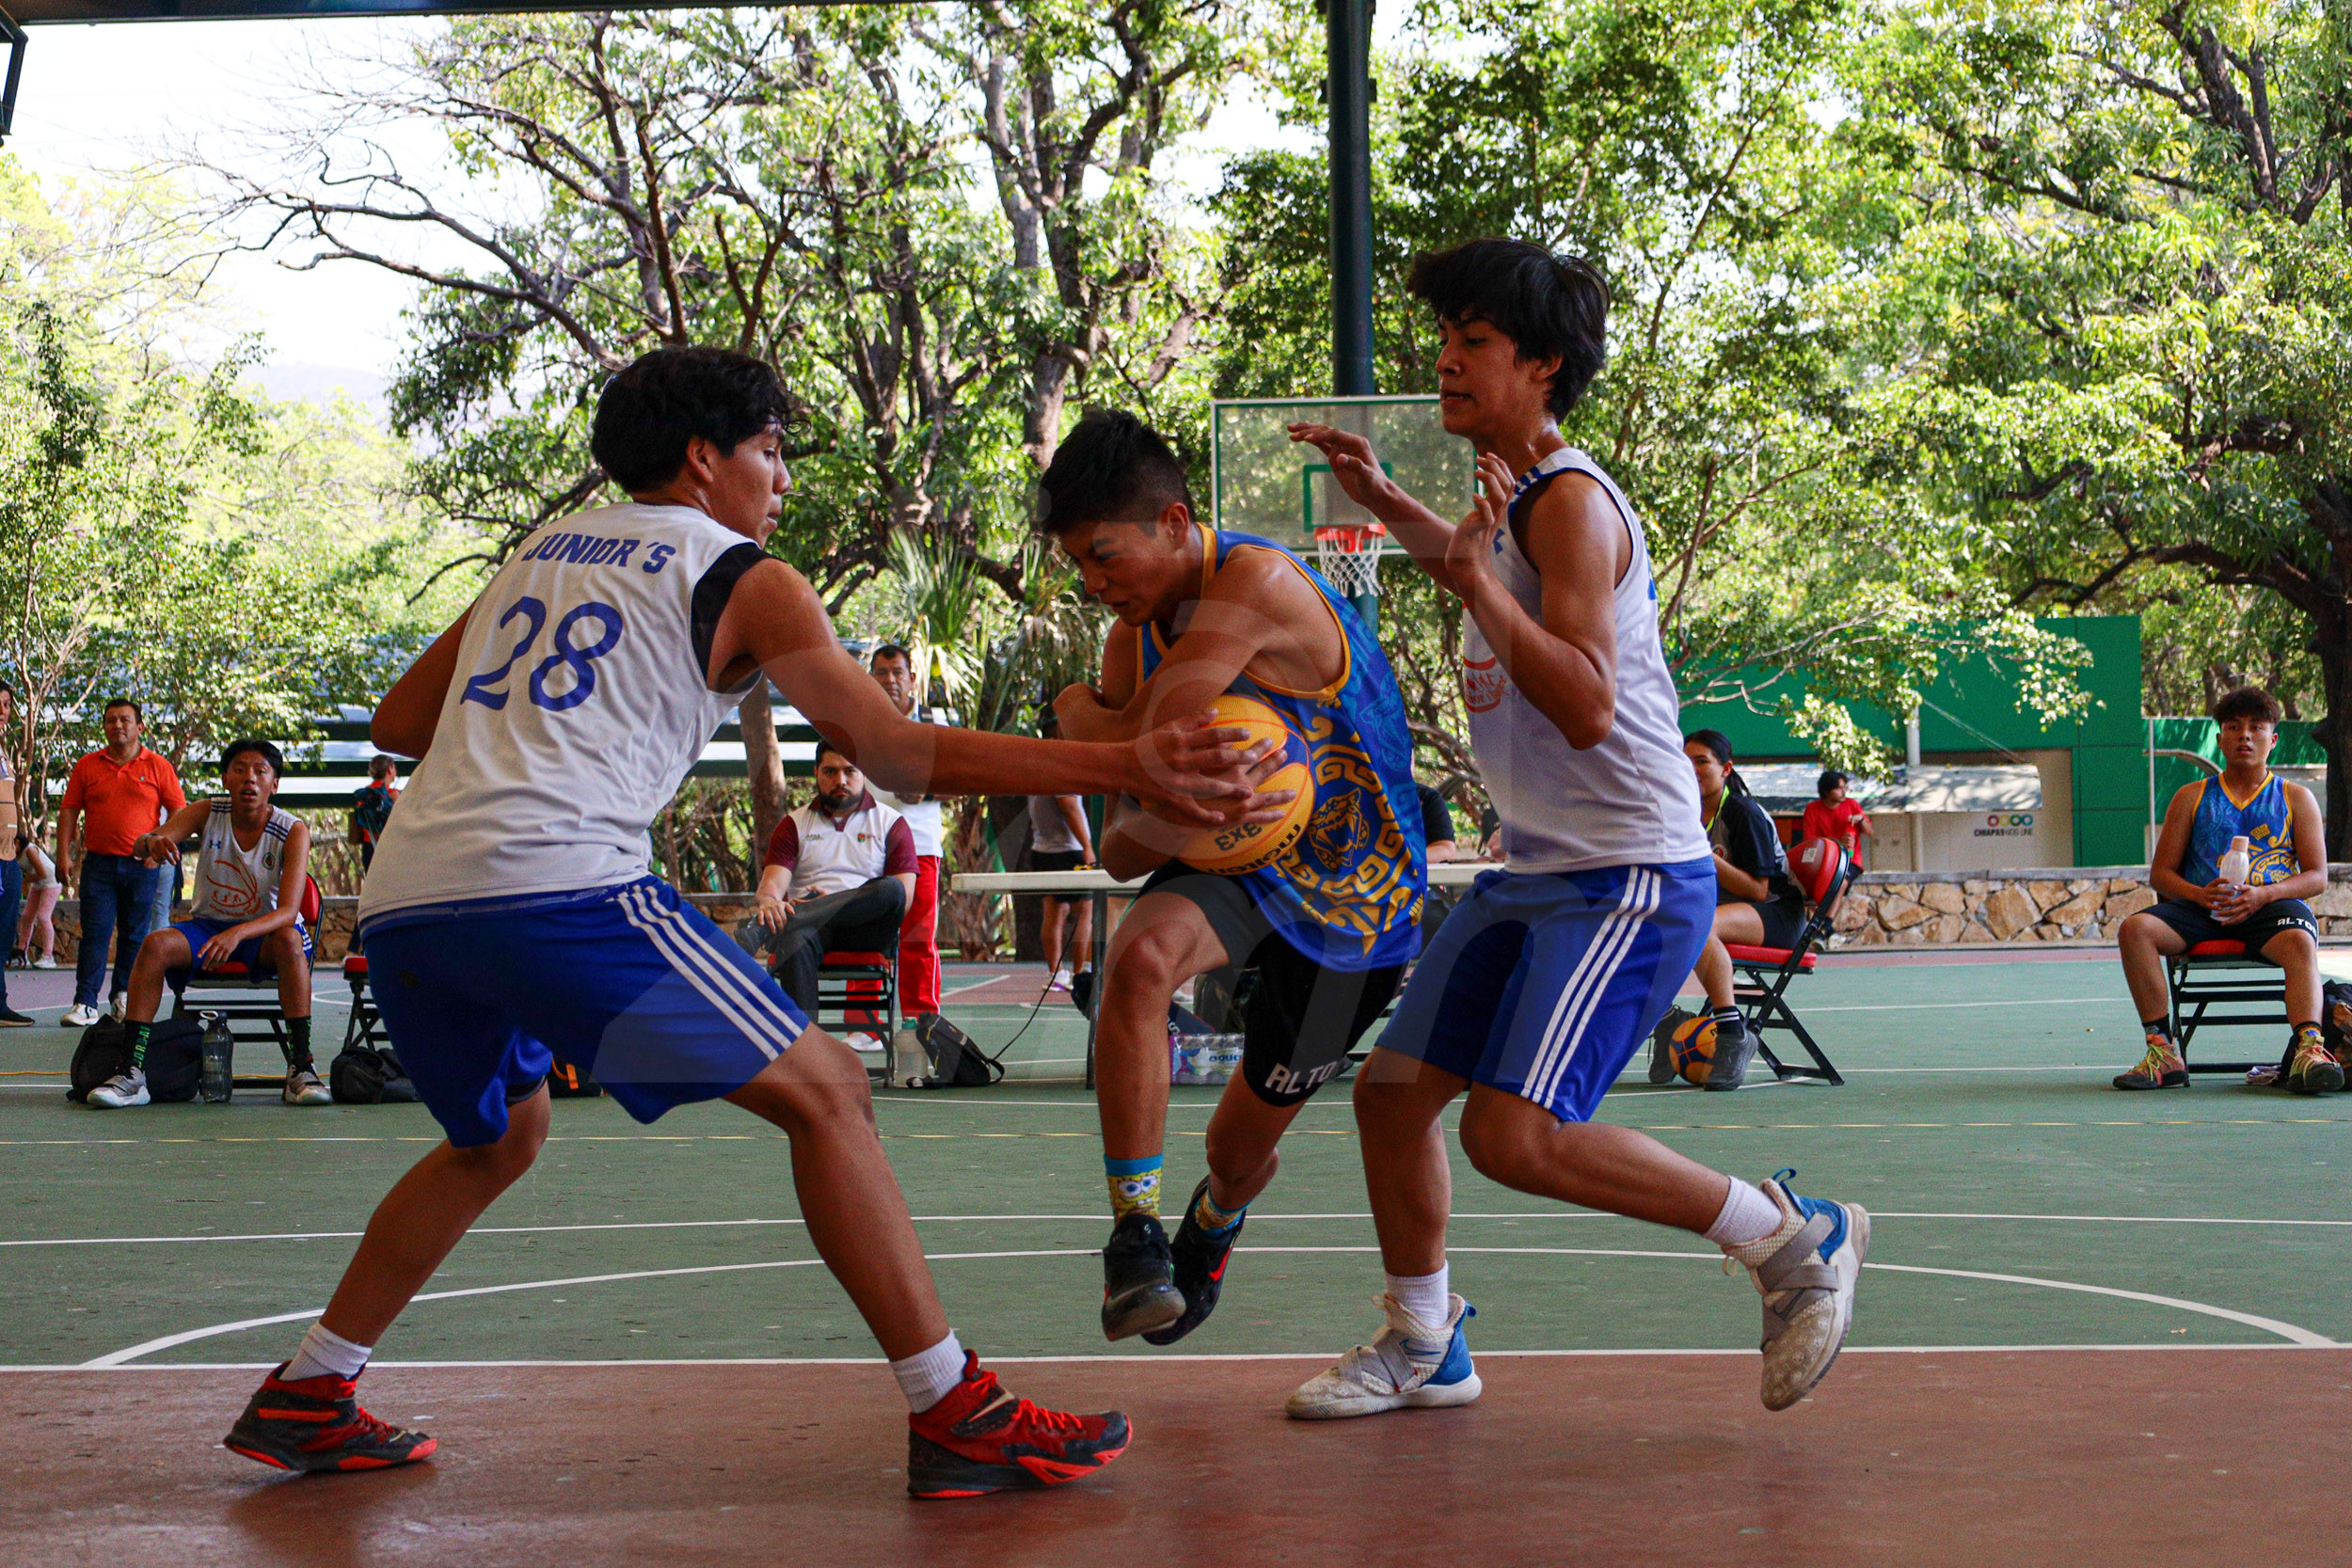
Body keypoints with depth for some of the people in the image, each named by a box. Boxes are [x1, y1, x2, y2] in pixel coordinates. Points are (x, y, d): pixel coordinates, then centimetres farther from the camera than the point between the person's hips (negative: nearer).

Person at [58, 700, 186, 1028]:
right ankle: (85, 1004, -11)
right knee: (95, 933, -6)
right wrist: (64, 853, 0)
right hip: (99, 862, 1)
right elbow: (69, 811, 9)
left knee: (135, 934, 5)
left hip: (142, 866, 0)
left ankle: (124, 996, 16)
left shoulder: (158, 767, 4)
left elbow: (179, 812, 5)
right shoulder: (87, 766, 9)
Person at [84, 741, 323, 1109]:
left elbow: (287, 911, -25)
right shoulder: (205, 813, -9)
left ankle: (301, 1067, -37)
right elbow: (141, 845, -23)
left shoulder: (294, 831, -15)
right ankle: (132, 1072, -27)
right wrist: (152, 843, -49)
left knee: (289, 940, -36)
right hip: (208, 925, 2)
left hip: (264, 932, -2)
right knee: (155, 944, -27)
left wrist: (237, 934, -44)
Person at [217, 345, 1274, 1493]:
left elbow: (397, 721, 30)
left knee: (497, 1139, 31)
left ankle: (304, 1397, 31)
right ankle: (955, 1418, -5)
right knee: (823, 1091, 0)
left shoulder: (541, 550, 27)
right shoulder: (742, 578, 9)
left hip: (399, 898, 7)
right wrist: (1125, 770, -3)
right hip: (555, 882, -7)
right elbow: (895, 752, 0)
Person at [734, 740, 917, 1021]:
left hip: (866, 932, 0)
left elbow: (903, 898, 1)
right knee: (795, 941, -38)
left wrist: (833, 903, -13)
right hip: (806, 924, 0)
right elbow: (772, 883, 3)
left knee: (890, 889, -34)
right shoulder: (794, 825, 18)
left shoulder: (891, 824, 13)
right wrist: (768, 901, -25)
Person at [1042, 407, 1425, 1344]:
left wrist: (1079, 715, -9)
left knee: (1242, 1146, 8)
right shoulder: (1134, 639, -4)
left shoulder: (1258, 584, -27)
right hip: (1230, 855, 4)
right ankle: (1134, 1232, -25)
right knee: (1141, 956, -33)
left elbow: (1140, 740, -30)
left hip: (1352, 895, -4)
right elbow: (1122, 851, -3)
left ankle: (1210, 1229, 48)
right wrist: (1146, 828, -26)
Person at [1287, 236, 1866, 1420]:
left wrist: (1479, 586, -31)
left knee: (1515, 1136, -21)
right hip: (1536, 869, 10)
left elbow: (1586, 708, -27)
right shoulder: (1512, 497, 13)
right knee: (1394, 1090, 10)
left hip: (1629, 877, -10)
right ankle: (1422, 1347, 27)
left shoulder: (1571, 501, -17)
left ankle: (1794, 1237, -6)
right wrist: (1381, 500, 29)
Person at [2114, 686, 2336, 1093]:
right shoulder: (2191, 797, 17)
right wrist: (2199, 894, -11)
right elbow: (2160, 872, 12)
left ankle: (2307, 1049, -53)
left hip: (2272, 907, -2)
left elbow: (2317, 876, 6)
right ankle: (2163, 1054, -29)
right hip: (2201, 909, 2)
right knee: (2135, 929, -27)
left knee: (2300, 942, -37)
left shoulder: (2296, 799, 14)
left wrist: (2262, 894, -14)